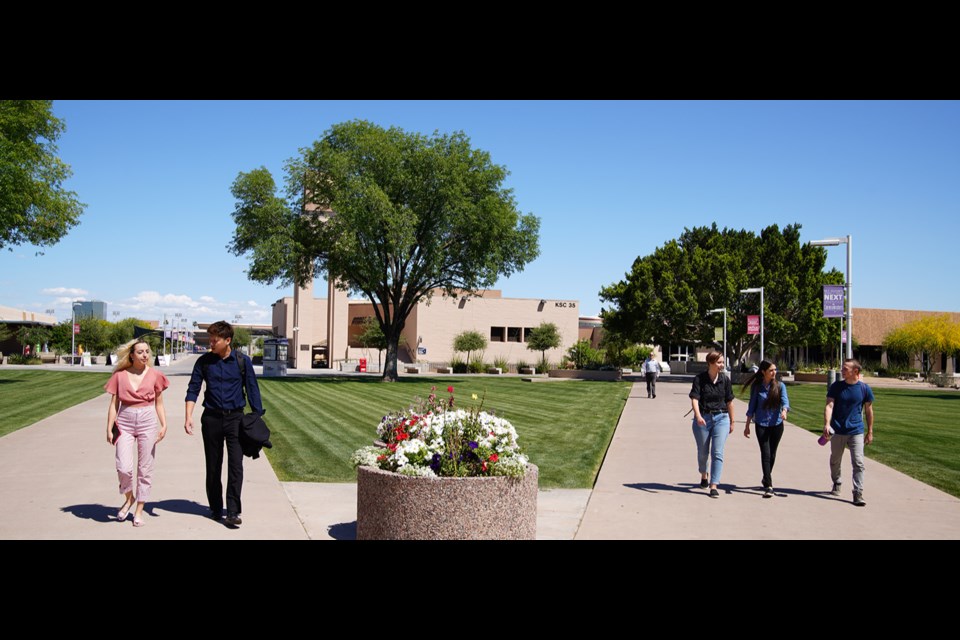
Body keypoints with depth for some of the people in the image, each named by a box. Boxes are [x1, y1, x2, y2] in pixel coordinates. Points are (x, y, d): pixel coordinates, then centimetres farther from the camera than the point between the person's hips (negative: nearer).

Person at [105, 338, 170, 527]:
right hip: (125, 423, 0)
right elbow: (114, 404, 5)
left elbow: (159, 403, 8)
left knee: (145, 469, 5)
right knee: (124, 467, -10)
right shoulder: (120, 375, 1)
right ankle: (129, 498, 19)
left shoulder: (154, 375, 3)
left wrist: (164, 425, -2)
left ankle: (139, 509, 18)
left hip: (148, 422, 1)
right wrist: (109, 428, 0)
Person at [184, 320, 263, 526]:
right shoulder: (204, 361, 2)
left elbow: (252, 390, 2)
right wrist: (188, 416, -10)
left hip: (235, 418, -2)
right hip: (211, 418, 2)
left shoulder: (242, 361, -2)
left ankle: (233, 512, -5)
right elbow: (193, 389, 2)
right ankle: (215, 508, 23)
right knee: (213, 466, 10)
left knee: (235, 465, -8)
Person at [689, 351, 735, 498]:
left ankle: (714, 486, -6)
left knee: (717, 453, -8)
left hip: (721, 418, 1)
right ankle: (703, 475, 42)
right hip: (702, 418, -1)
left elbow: (729, 401, 7)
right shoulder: (699, 379, -8)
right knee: (702, 452, 14)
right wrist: (698, 416, -33)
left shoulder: (725, 379, 0)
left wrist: (732, 422, 11)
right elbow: (694, 398, -18)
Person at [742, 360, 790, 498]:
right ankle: (769, 486, -13)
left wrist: (784, 411, -36)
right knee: (765, 454, -10)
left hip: (777, 424, 2)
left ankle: (766, 479, 34)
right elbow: (752, 406, 5)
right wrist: (747, 426, 7)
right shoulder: (756, 387, -1)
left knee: (772, 454, 12)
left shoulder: (780, 386, 1)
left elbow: (785, 400, -14)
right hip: (761, 425, -2)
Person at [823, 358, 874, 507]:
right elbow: (829, 406, -9)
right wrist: (827, 424, -24)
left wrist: (870, 432, 9)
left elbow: (868, 410, 7)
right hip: (837, 431, 2)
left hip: (856, 431, -1)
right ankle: (836, 484, 39)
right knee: (835, 461, 16)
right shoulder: (836, 386, -2)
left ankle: (858, 494, -5)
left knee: (858, 463, -8)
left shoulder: (865, 388, -2)